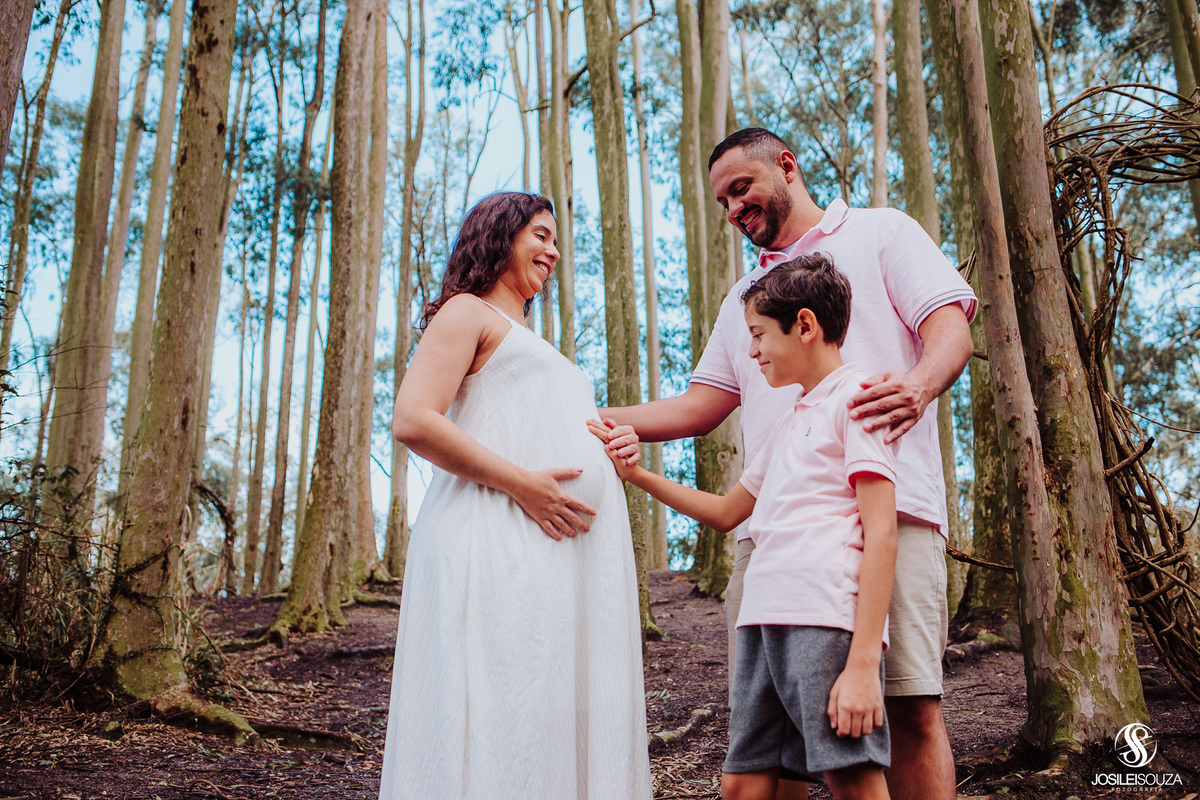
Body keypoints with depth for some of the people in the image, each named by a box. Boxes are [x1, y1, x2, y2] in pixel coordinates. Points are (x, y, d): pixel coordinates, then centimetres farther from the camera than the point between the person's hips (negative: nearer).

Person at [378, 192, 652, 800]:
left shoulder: (528, 343, 31)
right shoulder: (467, 312, 4)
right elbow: (413, 422, -11)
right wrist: (520, 483, -16)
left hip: (561, 554, 9)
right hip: (500, 542, -8)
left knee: (558, 721, 6)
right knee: (498, 726, -9)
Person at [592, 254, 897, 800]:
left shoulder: (855, 397, -1)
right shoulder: (789, 423, 25)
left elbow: (880, 532, -9)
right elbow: (726, 512, 34)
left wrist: (863, 661, -17)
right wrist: (637, 474, 26)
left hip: (829, 618, -8)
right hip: (763, 620, 8)